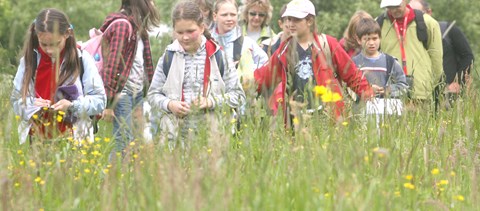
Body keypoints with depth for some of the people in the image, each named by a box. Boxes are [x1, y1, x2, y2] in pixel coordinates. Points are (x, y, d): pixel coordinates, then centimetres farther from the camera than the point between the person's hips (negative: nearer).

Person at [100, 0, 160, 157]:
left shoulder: (137, 26, 15)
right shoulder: (121, 25, -12)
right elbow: (111, 65, -15)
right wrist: (108, 104, -16)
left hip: (137, 94, 9)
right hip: (122, 93, -9)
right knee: (125, 145, -8)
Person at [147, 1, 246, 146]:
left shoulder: (218, 57, 2)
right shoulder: (168, 57, 7)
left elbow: (238, 96, 5)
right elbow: (153, 95, 14)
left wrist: (211, 101, -10)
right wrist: (169, 104, -7)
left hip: (210, 133, -1)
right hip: (173, 133, 1)